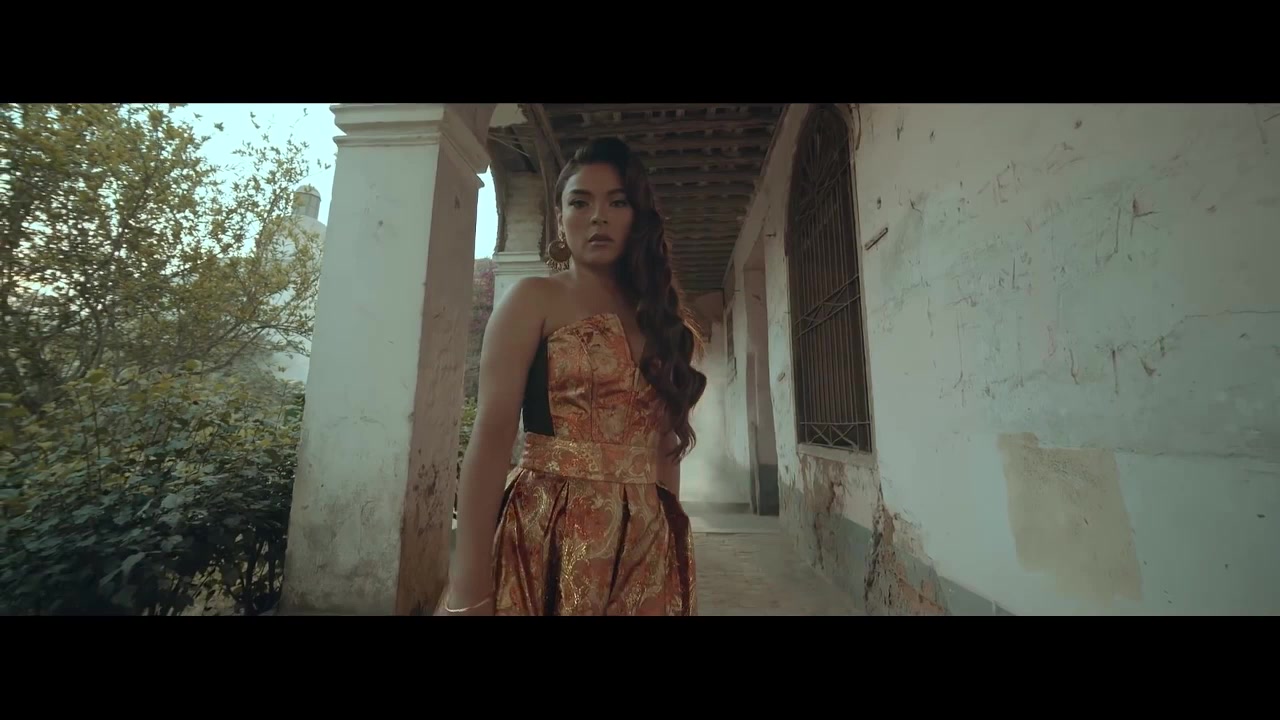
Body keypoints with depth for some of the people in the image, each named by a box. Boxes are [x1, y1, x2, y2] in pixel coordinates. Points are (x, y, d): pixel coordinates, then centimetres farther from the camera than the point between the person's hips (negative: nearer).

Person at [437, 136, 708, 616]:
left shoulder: (662, 315, 9)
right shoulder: (533, 300, -3)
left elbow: (665, 444, 9)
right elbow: (490, 436, -11)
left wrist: (673, 534, 5)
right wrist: (469, 588, -15)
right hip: (547, 535, -4)